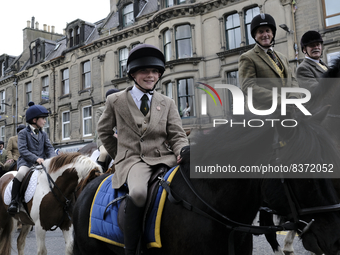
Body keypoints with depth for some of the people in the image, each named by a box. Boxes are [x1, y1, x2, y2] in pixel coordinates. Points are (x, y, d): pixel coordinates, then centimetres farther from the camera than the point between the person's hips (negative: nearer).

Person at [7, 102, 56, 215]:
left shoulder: (43, 134, 19)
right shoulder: (23, 133, 2)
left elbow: (49, 148, 10)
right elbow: (22, 150, -9)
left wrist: (52, 158, -12)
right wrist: (36, 158, -22)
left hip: (42, 162, 5)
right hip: (26, 162, -5)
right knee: (21, 173, -35)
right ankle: (14, 201, -25)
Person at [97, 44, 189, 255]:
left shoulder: (167, 103, 14)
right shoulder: (116, 101, 9)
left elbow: (178, 136, 6)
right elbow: (104, 131, 21)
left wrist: (183, 153, -15)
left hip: (163, 158, 3)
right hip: (132, 160, -3)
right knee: (138, 192, -37)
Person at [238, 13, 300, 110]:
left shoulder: (282, 58, 25)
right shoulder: (247, 58, 2)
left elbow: (292, 80, 19)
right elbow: (248, 87, -8)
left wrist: (293, 98, -5)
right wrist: (279, 101, -16)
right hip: (264, 111, -6)